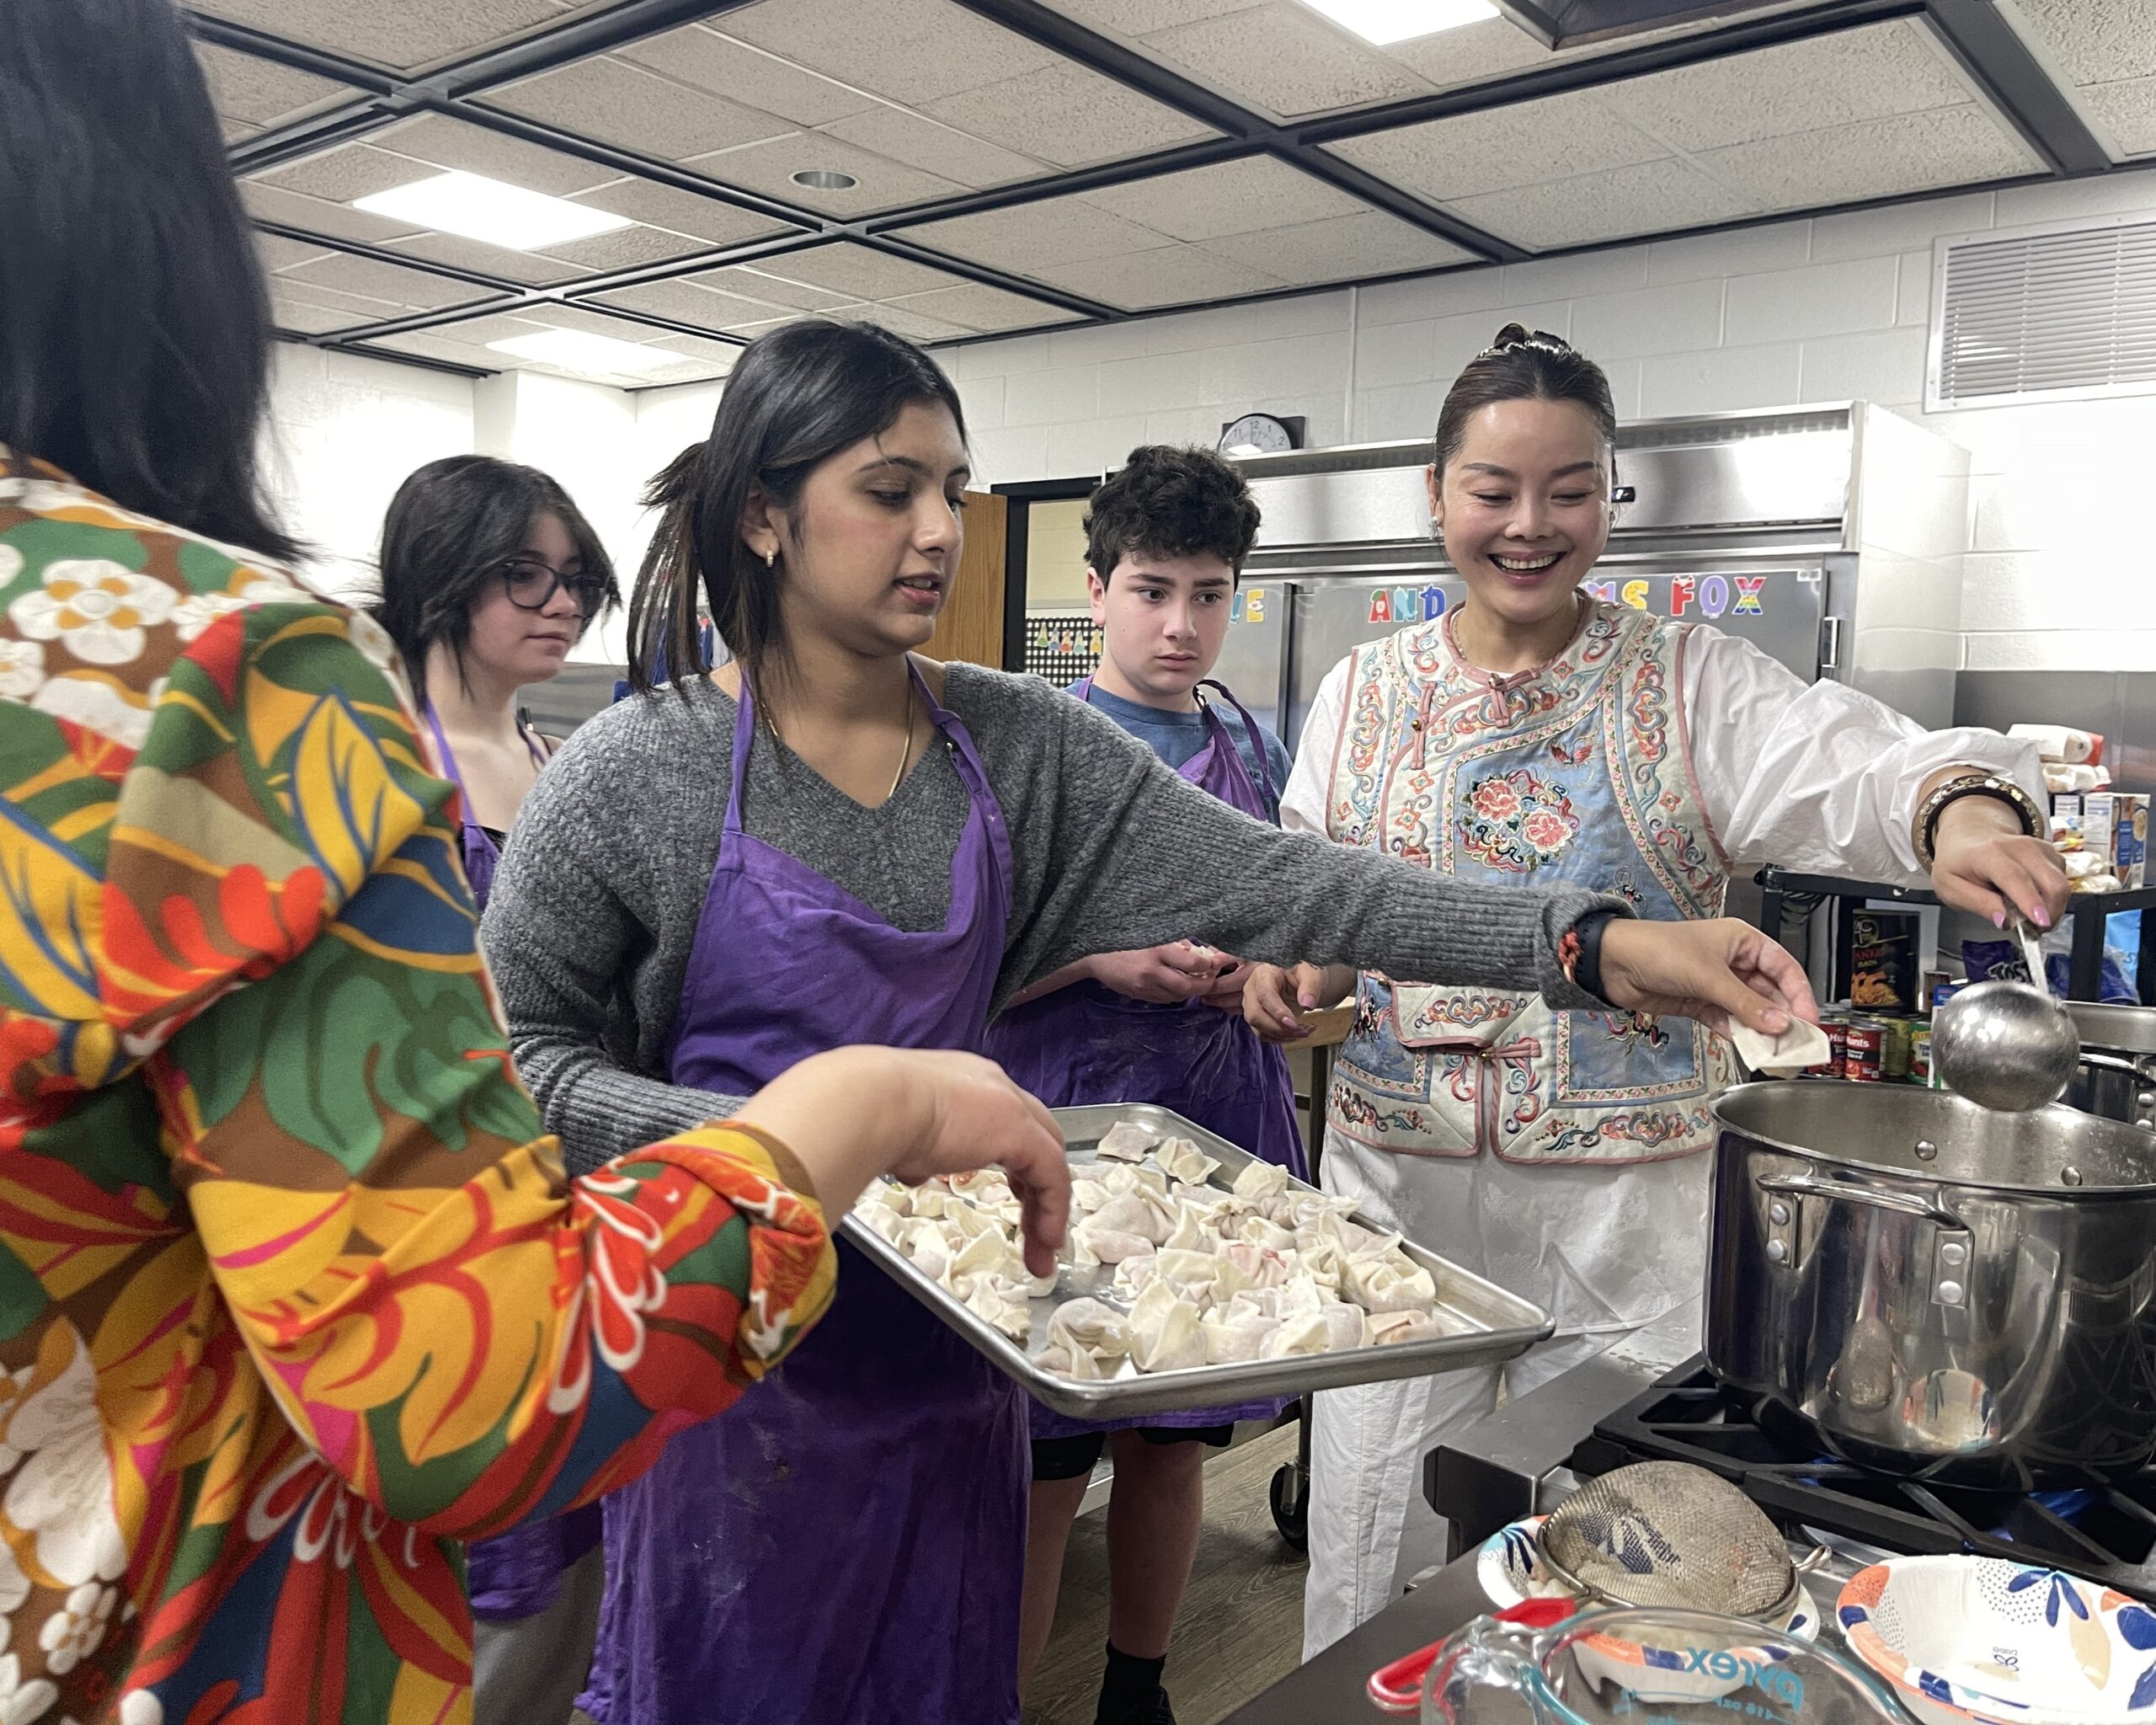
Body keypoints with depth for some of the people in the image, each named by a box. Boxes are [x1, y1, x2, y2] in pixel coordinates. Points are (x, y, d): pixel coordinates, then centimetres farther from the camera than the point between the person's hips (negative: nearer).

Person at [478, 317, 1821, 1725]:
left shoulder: (1023, 745, -4)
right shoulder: (633, 777, -12)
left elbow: (1267, 879, -12)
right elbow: (520, 1053, -6)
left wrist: (1591, 943, -22)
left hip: (944, 1333, 3)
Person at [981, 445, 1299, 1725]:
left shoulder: (1255, 749, 9)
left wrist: (1269, 973, -2)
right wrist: (1097, 958, -19)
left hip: (1220, 1129, 5)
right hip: (1059, 1128, -4)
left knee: (1174, 1438, 16)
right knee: (1044, 1462, 2)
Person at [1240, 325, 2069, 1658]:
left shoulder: (1691, 684, -2)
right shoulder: (1364, 692, 4)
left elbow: (1860, 767, -18)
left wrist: (1963, 804, -39)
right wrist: (1294, 967, -10)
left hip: (1631, 1201, -1)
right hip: (1396, 1176, 2)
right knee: (1373, 1553, 14)